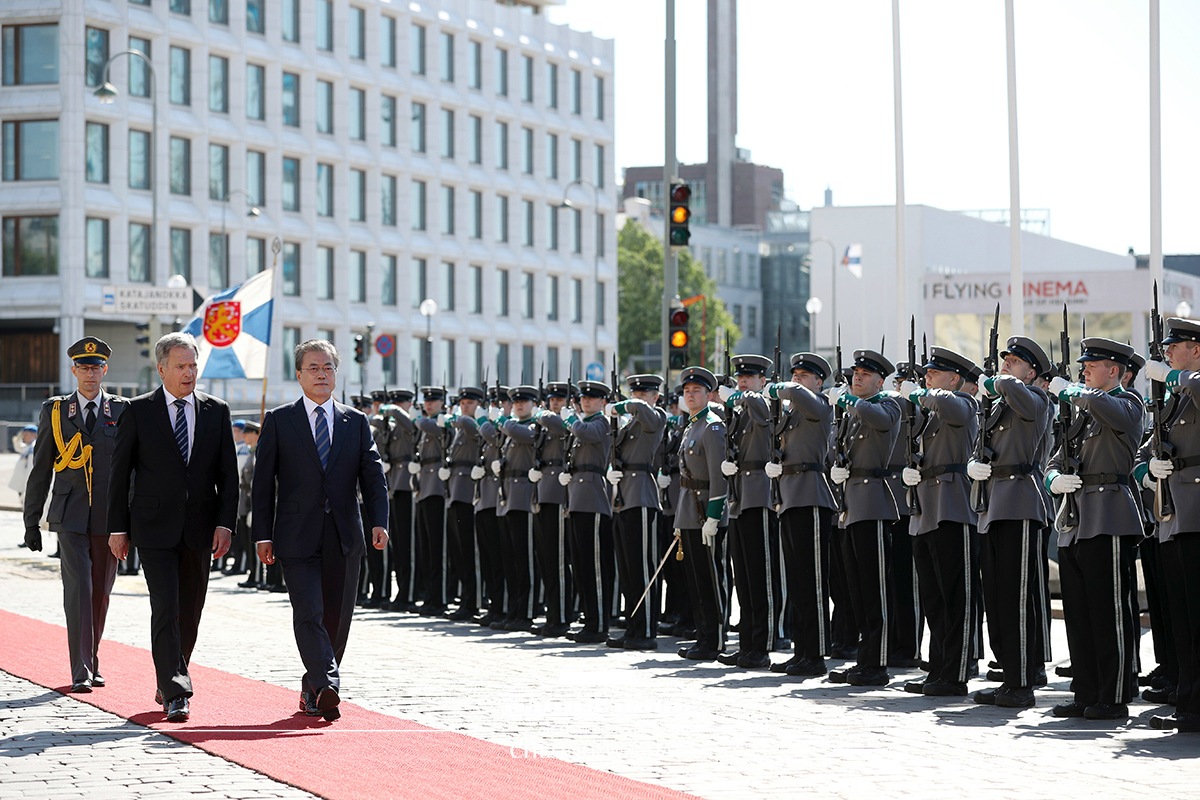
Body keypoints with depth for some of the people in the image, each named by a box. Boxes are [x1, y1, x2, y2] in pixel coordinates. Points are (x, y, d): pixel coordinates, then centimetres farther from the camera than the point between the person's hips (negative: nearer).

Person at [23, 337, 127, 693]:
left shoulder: (123, 411, 6)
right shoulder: (54, 412, 7)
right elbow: (40, 471, 10)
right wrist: (31, 521, 8)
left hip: (109, 517, 1)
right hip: (70, 517, -1)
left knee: (100, 593, 8)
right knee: (78, 589, -12)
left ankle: (91, 663, 23)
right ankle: (81, 671, -13)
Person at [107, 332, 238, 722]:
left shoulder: (216, 411, 6)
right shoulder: (138, 411, 0)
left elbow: (228, 473, 6)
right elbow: (120, 472, 2)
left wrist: (225, 523, -4)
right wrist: (118, 528, -2)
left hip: (200, 528, 3)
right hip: (155, 527, -3)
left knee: (190, 611, 10)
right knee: (166, 609, -12)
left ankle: (169, 681, 28)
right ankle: (175, 694, -14)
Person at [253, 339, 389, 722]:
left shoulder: (356, 422, 11)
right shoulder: (278, 421, 5)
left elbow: (373, 476, 5)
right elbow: (264, 480, 3)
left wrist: (379, 522, -10)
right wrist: (263, 534, -4)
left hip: (345, 538, 3)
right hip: (298, 538, -3)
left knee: (337, 619, 6)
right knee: (309, 614, -16)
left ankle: (313, 692, 20)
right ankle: (326, 687, -25)